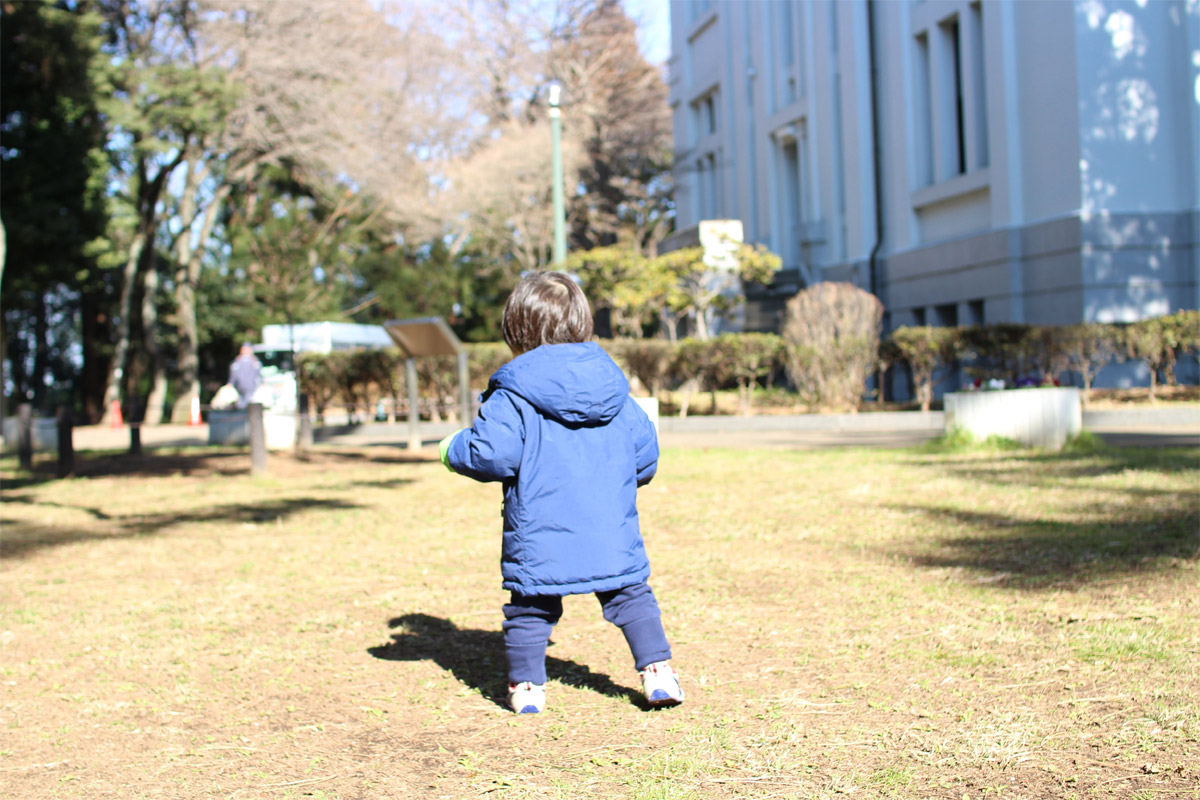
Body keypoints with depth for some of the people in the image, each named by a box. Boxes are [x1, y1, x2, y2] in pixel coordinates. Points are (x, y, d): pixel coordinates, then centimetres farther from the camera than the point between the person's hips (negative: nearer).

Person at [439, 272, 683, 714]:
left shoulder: (513, 396, -8)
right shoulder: (615, 390, 8)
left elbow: (492, 453, -15)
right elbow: (645, 450, 12)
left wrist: (453, 450, 5)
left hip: (539, 536, -3)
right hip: (613, 535, 3)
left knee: (530, 608, 11)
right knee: (630, 596, 15)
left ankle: (526, 686, 18)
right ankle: (658, 671, 11)